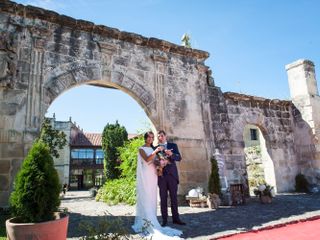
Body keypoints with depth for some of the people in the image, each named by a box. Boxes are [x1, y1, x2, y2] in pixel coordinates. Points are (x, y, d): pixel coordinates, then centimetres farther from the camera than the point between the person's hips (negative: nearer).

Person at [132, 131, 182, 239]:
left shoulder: (153, 149, 16)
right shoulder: (141, 149, -1)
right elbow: (147, 159, -17)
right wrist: (155, 151, -26)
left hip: (153, 175, 6)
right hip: (145, 175, -6)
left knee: (152, 197, 6)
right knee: (145, 197, -6)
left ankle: (151, 220, 11)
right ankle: (146, 222, -3)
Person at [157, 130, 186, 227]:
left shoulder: (173, 145, 8)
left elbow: (179, 157, -3)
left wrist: (171, 154, -23)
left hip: (172, 174, 0)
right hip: (161, 176, 0)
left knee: (174, 197, 5)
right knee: (163, 198, 2)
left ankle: (176, 218, 13)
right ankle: (164, 220, 8)